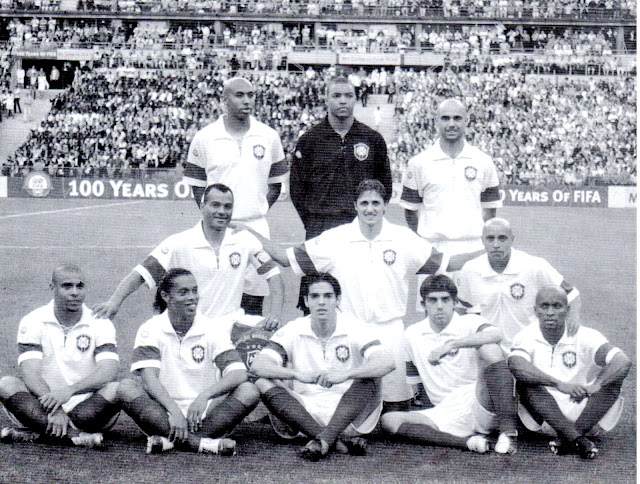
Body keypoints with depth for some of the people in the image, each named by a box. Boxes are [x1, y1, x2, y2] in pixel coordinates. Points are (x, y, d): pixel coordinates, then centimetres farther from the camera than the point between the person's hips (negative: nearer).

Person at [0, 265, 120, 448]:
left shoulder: (100, 323, 0)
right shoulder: (33, 321, 0)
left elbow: (109, 371, -15)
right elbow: (30, 373, -13)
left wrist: (69, 391, -31)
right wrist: (54, 410, -30)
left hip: (87, 406, 0)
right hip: (45, 402, 0)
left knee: (116, 390, -28)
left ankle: (36, 430, -31)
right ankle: (71, 434, -39)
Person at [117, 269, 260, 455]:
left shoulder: (212, 330, 2)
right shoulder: (151, 330, 0)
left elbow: (238, 374, -11)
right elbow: (149, 378, -15)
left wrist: (204, 396, -28)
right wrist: (174, 411, -31)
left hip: (205, 416, 1)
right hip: (164, 415, -1)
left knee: (249, 391, -22)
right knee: (126, 388, -26)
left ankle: (170, 440, -33)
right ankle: (202, 443, -39)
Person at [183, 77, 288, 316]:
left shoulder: (268, 136, 5)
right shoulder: (205, 137, 1)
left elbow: (275, 183, 14)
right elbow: (197, 184, 7)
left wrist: (259, 210, 3)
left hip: (255, 225, 1)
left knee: (254, 296, 4)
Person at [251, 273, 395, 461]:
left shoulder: (353, 328, -4)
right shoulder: (293, 330, 1)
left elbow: (387, 363, -20)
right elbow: (257, 366, -12)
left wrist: (345, 374, -35)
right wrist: (298, 374, -28)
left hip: (348, 410, -1)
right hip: (306, 412, 2)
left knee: (370, 379, -25)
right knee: (264, 384, -21)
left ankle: (324, 439, -37)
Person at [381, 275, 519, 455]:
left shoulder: (468, 323, 1)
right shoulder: (412, 334, 12)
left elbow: (496, 334, -23)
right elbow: (411, 381, 20)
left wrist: (451, 344, -29)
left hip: (480, 403, -3)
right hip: (447, 415, 4)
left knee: (489, 349, -28)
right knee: (388, 420, -21)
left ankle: (509, 430, -28)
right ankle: (468, 441, -32)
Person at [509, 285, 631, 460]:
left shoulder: (585, 337, -6)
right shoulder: (526, 337, -6)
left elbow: (623, 363, -22)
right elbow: (517, 367, -30)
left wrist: (593, 387, -38)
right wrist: (559, 384, -40)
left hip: (584, 413, 1)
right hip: (545, 419, -1)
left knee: (613, 379, -20)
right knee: (525, 382, -27)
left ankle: (569, 438, -30)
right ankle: (578, 439, -36)